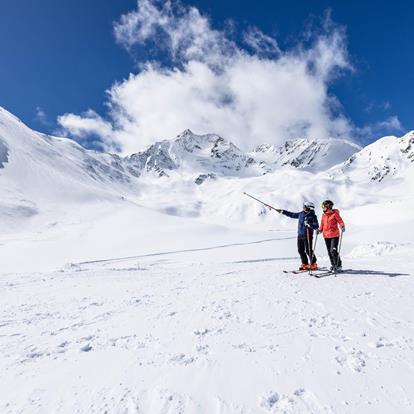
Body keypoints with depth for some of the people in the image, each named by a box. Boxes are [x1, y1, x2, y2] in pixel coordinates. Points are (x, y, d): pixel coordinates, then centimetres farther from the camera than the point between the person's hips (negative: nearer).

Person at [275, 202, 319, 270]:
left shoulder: (313, 216, -8)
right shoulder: (301, 214, 10)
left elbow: (316, 226, -14)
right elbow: (292, 215, 22)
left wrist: (309, 224, -30)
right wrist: (282, 211, 23)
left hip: (307, 235, -7)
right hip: (300, 235, 7)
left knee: (308, 250, -4)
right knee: (300, 250, 8)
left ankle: (313, 264, 11)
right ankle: (305, 264, 19)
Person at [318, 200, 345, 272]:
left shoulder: (335, 214, -7)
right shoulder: (323, 215, 10)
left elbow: (340, 221, -6)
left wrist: (342, 227, -23)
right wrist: (320, 230, 4)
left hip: (334, 235, -6)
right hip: (326, 236, 6)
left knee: (333, 251, -14)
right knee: (329, 252, 11)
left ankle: (338, 265, -2)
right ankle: (333, 265, 25)